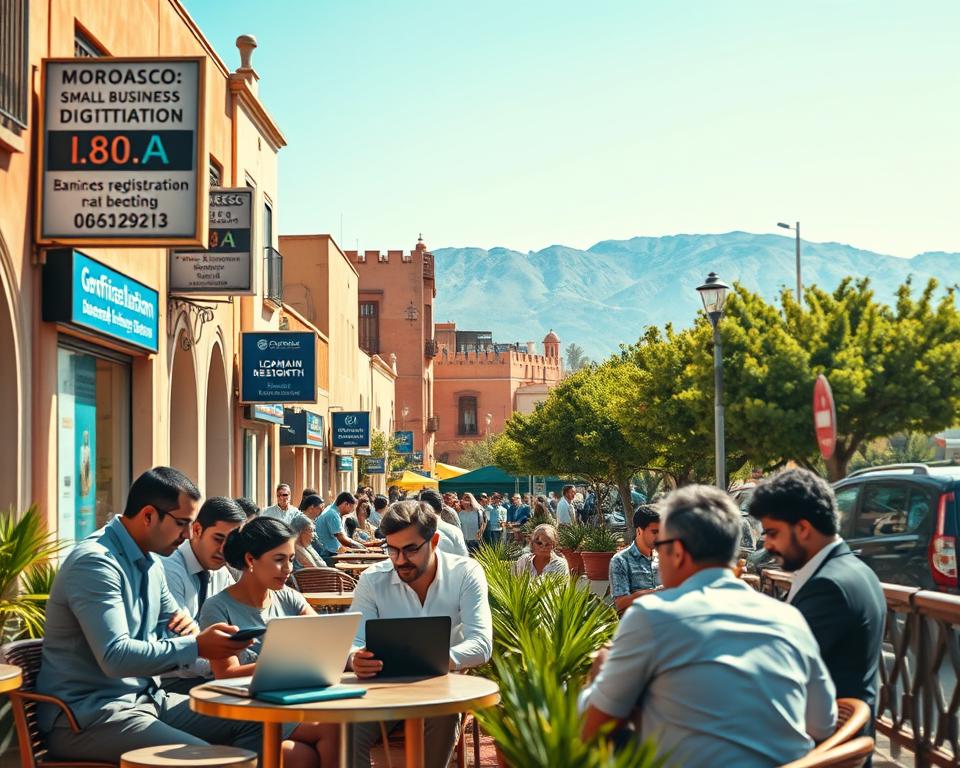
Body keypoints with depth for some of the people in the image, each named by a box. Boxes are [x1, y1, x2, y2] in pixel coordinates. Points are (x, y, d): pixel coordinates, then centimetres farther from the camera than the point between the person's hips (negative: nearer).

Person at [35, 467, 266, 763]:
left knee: (255, 726, -3)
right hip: (88, 715, -9)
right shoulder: (95, 562, -18)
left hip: (144, 698, 9)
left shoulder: (150, 561, 12)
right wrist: (197, 647, -26)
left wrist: (187, 624, -1)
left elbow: (173, 623, 24)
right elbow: (115, 657, -27)